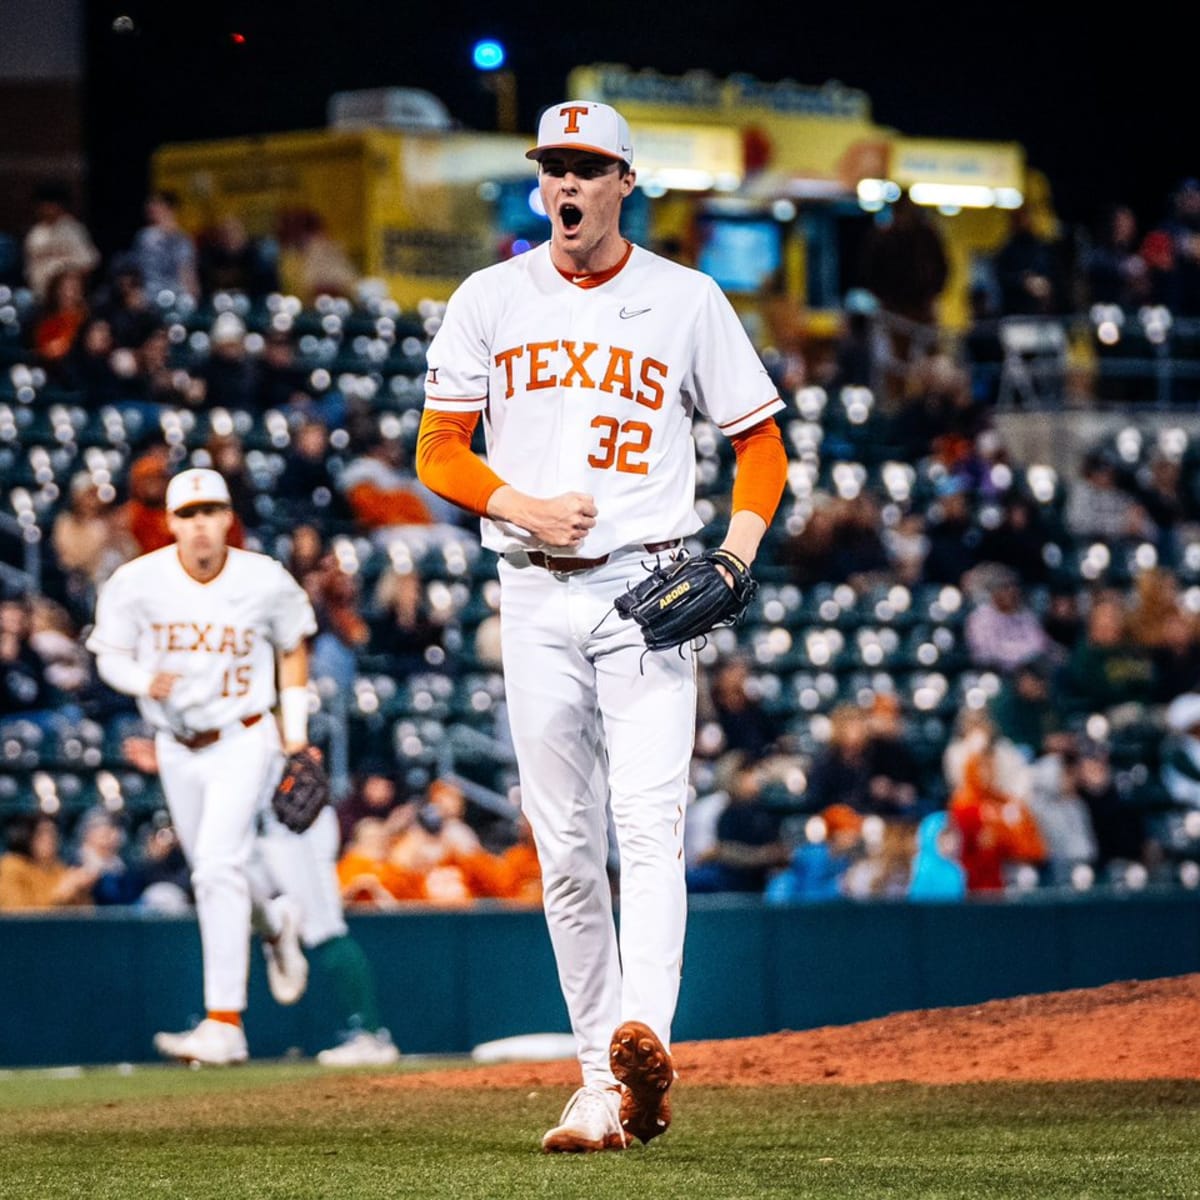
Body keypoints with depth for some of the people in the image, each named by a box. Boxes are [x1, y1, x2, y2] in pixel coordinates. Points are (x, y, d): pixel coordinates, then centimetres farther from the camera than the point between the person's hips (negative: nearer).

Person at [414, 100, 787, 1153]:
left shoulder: (686, 301, 5)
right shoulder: (493, 300, 9)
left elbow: (762, 444, 9)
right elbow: (439, 453, 8)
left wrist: (736, 556, -7)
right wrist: (528, 509, -10)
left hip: (649, 589, -2)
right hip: (536, 595, 3)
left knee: (650, 820, -18)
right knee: (565, 847, 3)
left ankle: (643, 1040, -33)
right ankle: (602, 1083, 8)